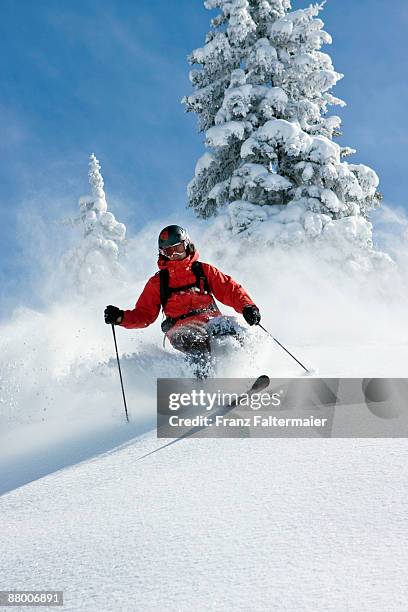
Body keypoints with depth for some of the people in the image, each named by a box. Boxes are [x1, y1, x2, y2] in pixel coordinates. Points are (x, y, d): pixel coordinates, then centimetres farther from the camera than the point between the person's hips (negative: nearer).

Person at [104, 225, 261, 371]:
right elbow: (144, 315, 19)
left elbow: (230, 290, 12)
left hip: (211, 321, 1)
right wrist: (121, 317, 0)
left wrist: (248, 307, -6)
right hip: (181, 329, -1)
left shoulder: (204, 270, 18)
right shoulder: (157, 282, 20)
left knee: (229, 324, -33)